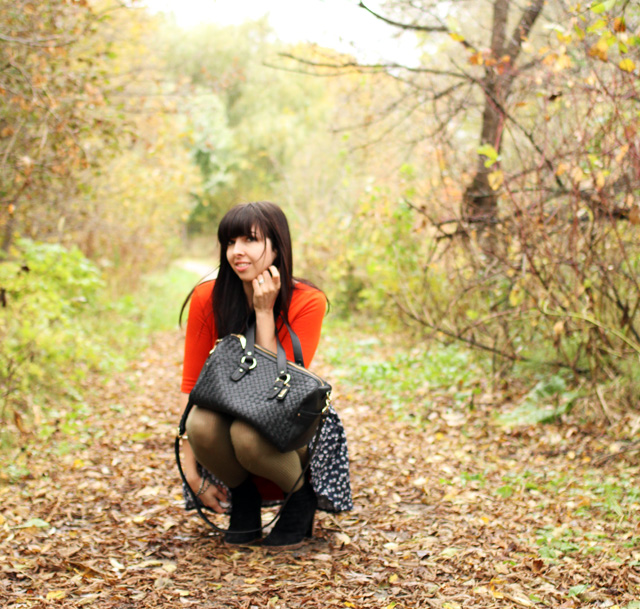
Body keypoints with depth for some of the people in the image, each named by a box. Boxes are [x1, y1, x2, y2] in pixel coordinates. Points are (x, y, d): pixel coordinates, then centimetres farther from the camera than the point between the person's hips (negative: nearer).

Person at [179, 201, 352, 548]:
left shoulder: (307, 302, -17)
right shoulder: (208, 298, -11)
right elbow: (192, 384, -8)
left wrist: (264, 312, -26)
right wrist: (191, 472, -14)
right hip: (229, 415, 2)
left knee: (249, 431, -36)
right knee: (202, 423, -33)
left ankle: (301, 497, -4)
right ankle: (243, 497, -2)